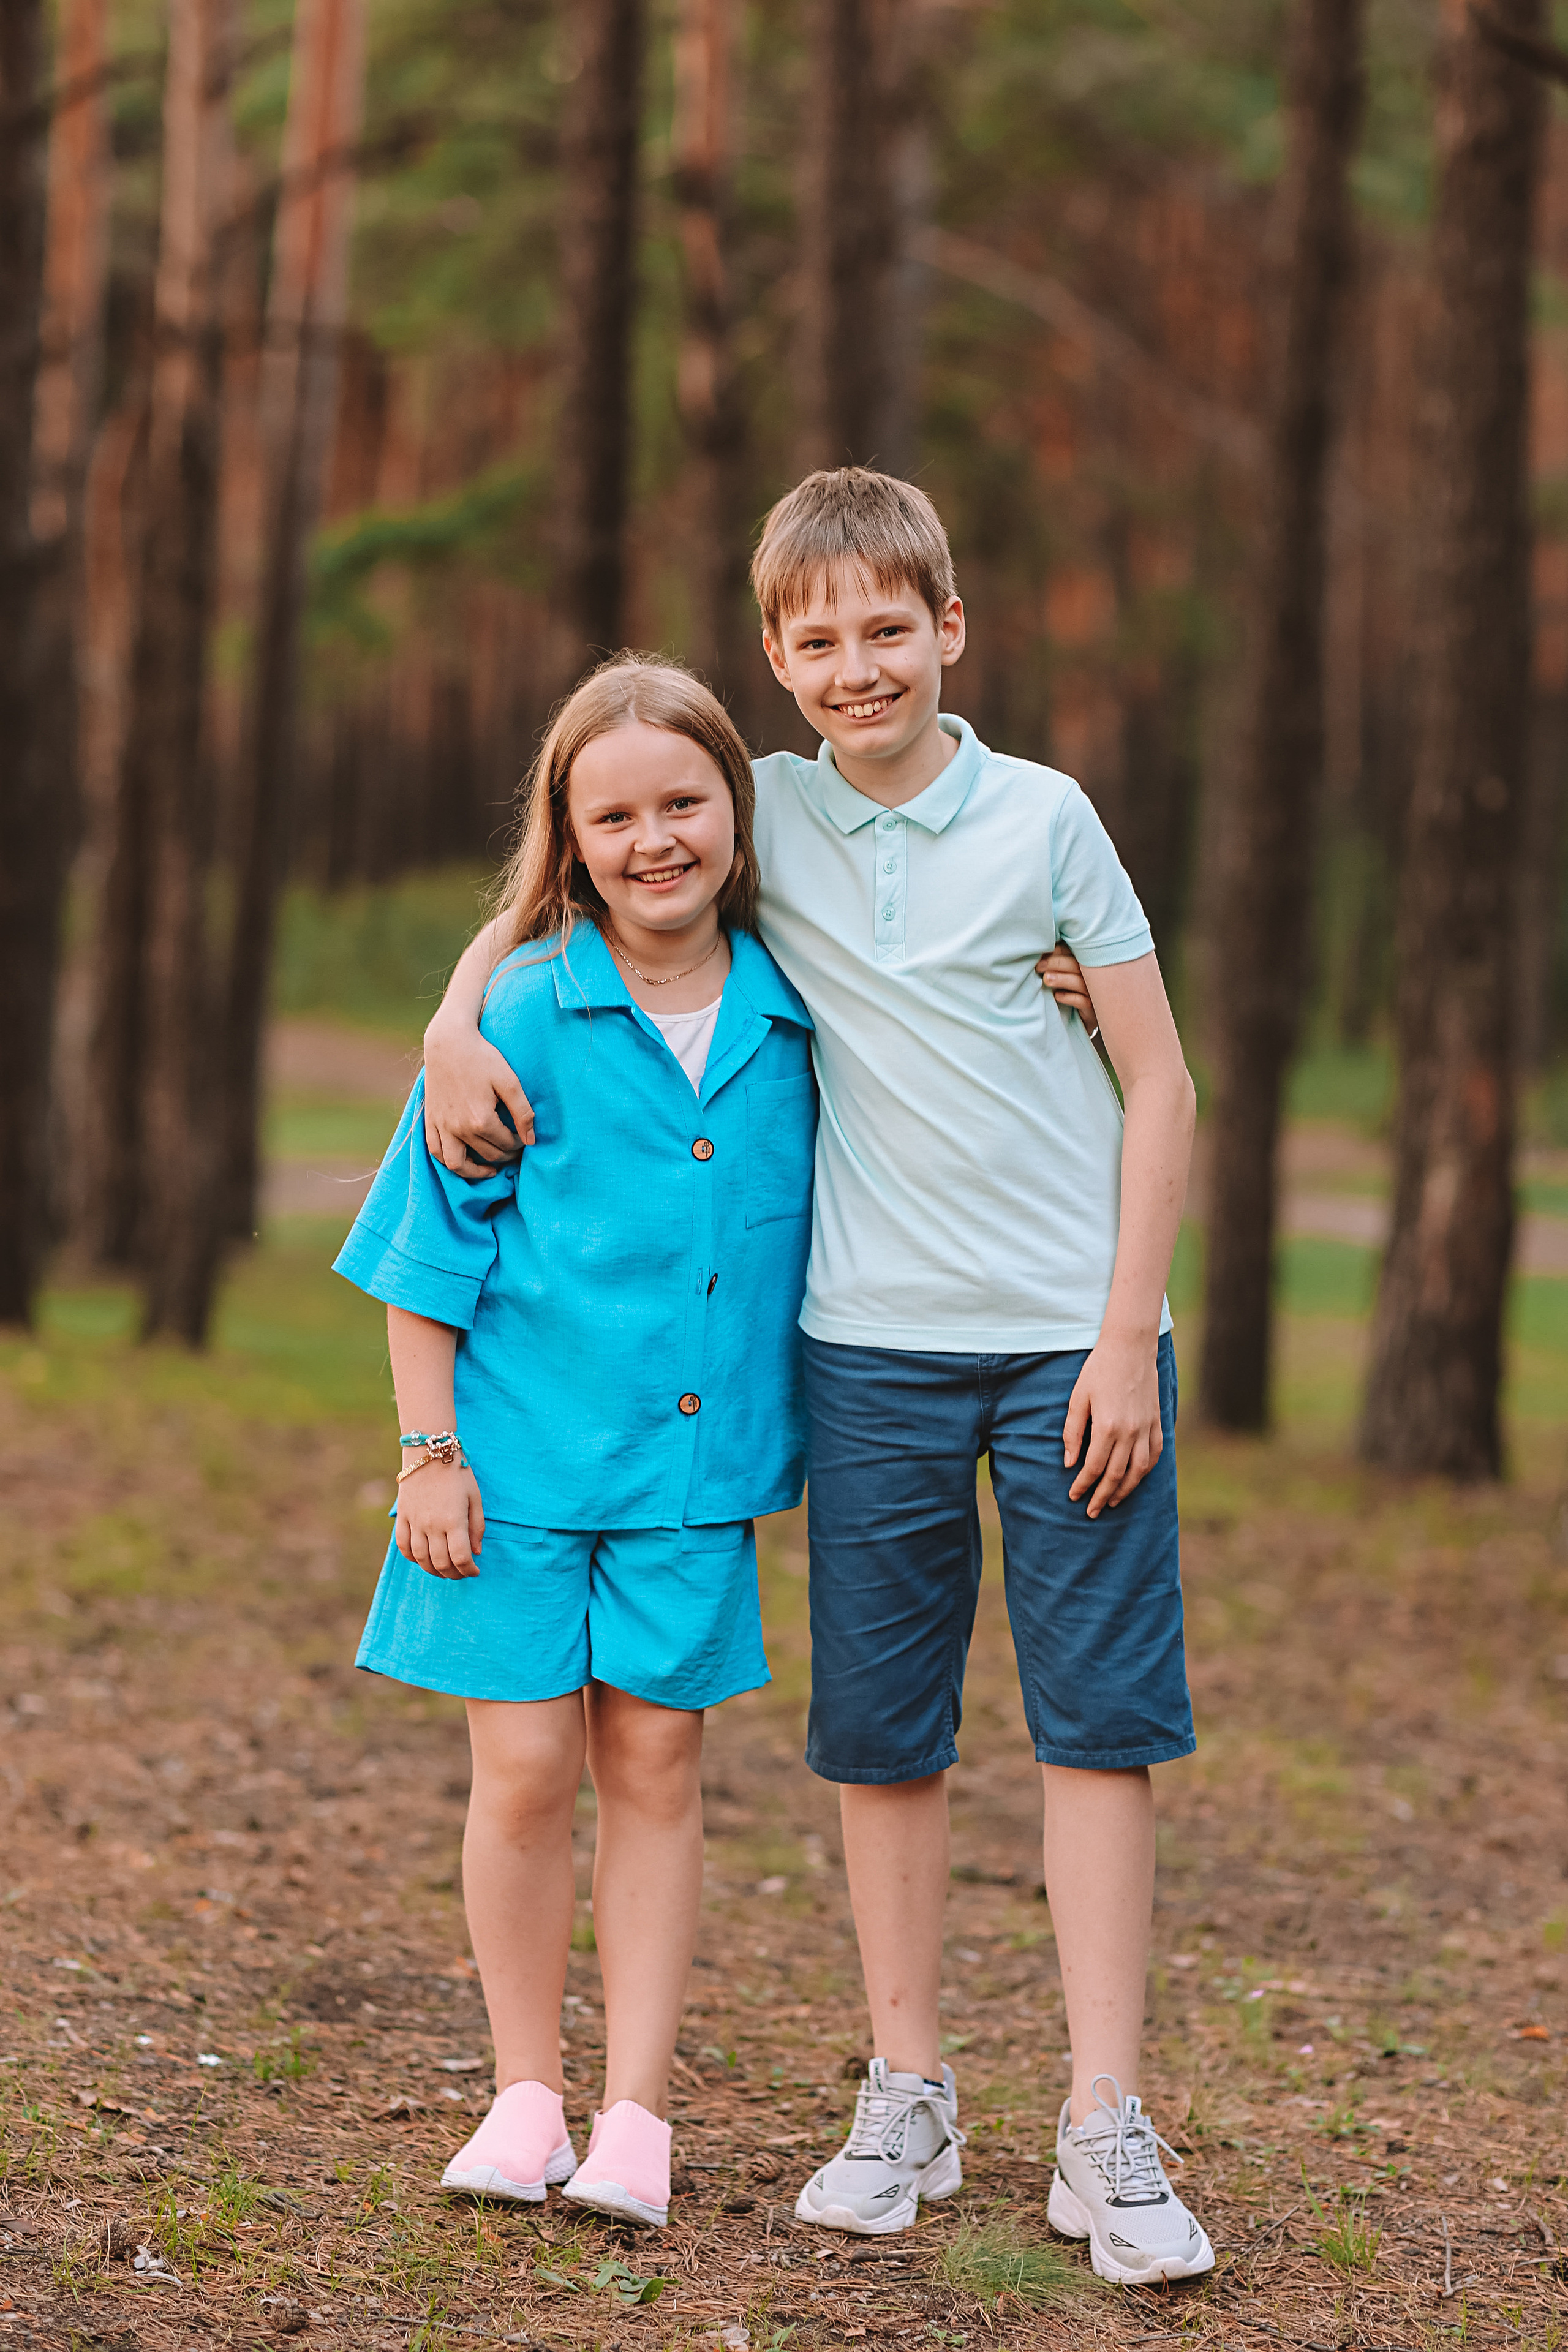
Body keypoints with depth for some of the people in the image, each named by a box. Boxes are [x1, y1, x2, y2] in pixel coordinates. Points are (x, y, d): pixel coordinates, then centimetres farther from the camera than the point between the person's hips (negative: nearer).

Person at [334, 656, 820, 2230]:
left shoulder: (791, 1021, 1)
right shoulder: (524, 1011, -7)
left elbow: (811, 1232, 15)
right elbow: (434, 1246, -3)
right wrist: (428, 1448, -5)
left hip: (696, 1463, 2)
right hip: (525, 1452, -2)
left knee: (655, 1763, 5)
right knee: (526, 1766, 2)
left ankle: (635, 2119, 12)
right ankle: (524, 2097, 18)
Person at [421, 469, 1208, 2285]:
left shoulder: (1043, 817, -2)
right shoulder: (762, 815, 4)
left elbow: (1159, 1080, 0)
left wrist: (1129, 1335, -7)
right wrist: (456, 1019, -2)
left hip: (1074, 1335, -2)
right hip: (874, 1340, 2)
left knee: (1099, 1717, -2)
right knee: (880, 1728, 6)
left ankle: (1105, 2132, 2)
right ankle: (907, 2100, 19)